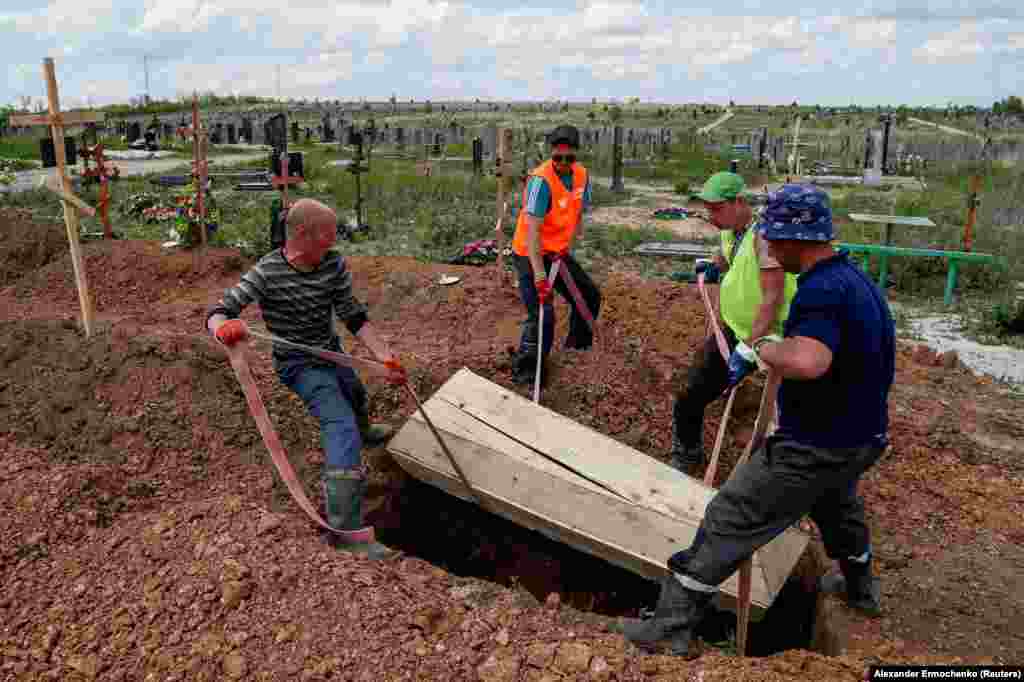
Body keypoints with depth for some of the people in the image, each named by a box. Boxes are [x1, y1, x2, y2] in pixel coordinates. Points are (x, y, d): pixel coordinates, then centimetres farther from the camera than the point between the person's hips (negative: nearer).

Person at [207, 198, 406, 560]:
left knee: (355, 399, 32)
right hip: (299, 365, -6)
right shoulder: (267, 273, -22)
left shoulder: (334, 265, -10)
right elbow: (217, 314, -23)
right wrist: (224, 327, -48)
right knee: (342, 425, -26)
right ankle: (345, 530, -26)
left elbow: (354, 316, -6)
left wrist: (384, 355, -16)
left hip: (332, 354, 6)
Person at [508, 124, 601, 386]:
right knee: (542, 315, -17)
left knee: (590, 296, 16)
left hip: (558, 253, 8)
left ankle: (578, 344, 39)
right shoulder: (541, 180, -26)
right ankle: (525, 374, -3)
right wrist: (539, 274, -40)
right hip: (531, 254, -8)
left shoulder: (582, 175, -3)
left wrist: (567, 246, -6)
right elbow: (532, 230, -33)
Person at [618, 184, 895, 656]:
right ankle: (860, 588, 60)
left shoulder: (821, 291, -26)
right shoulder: (858, 279, 5)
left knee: (727, 525, -2)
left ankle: (671, 627, 6)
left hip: (812, 449, -9)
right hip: (860, 439, 10)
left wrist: (764, 347, -26)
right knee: (838, 506, 37)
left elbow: (806, 361, -46)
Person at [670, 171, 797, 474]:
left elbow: (773, 298, -31)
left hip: (769, 337, -8)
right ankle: (685, 460, 32)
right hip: (734, 331, 8)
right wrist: (713, 267, 12)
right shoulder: (730, 230, 3)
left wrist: (748, 348, -33)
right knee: (689, 398, 11)